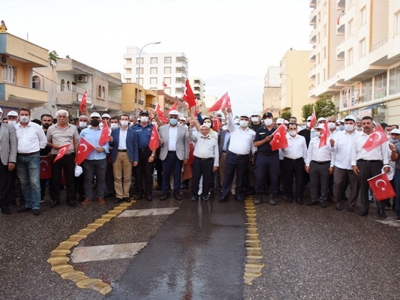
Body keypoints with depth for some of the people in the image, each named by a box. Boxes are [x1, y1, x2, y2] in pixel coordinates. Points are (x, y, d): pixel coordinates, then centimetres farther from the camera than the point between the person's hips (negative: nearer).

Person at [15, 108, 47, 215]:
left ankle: (36, 206, -2)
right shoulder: (14, 128, 3)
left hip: (33, 157, -3)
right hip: (20, 157, 3)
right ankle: (28, 204, 21)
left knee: (34, 182, -6)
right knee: (24, 182, 10)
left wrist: (37, 149, 3)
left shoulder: (36, 127, 0)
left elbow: (43, 140, 7)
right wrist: (16, 150, 3)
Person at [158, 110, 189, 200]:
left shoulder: (183, 129, 4)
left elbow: (186, 144, 4)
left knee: (177, 175, 6)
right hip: (166, 154, 1)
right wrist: (160, 142, -16)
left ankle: (176, 192, 16)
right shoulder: (162, 128, 7)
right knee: (165, 174, 5)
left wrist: (186, 157, 1)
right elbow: (159, 141, 8)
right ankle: (165, 193, 16)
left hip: (178, 155, -1)